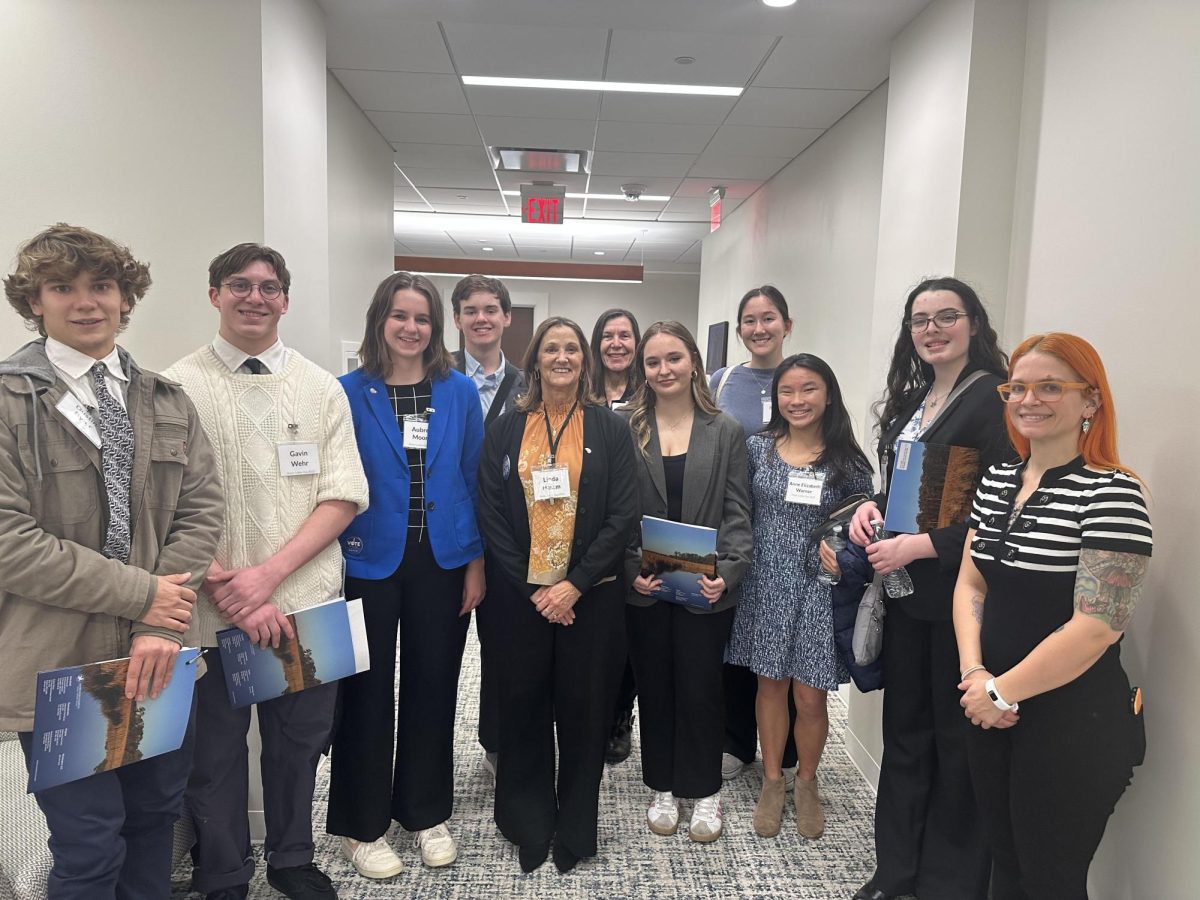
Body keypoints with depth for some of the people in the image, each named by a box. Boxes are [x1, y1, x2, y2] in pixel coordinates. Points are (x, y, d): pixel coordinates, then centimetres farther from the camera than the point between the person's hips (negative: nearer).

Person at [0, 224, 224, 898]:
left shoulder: (169, 403, 8)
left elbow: (202, 510, 0)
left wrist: (162, 628, -13)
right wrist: (140, 594, -16)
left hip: (159, 661, 4)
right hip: (58, 666, -4)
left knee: (157, 817, 18)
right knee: (90, 846, 5)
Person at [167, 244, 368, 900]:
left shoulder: (322, 389, 4)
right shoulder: (177, 388, -2)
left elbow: (344, 499, -1)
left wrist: (269, 573, -12)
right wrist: (226, 588, -14)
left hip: (306, 601, 2)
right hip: (211, 610, -2)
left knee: (299, 745, 15)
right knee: (214, 754, 12)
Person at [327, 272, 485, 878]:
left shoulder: (459, 392, 3)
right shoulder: (349, 392, -2)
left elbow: (475, 480, 3)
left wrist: (476, 561, -1)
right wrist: (333, 560, -8)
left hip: (442, 561, 2)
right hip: (369, 562, -2)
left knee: (433, 688, 13)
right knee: (369, 691, 9)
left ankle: (426, 813, 33)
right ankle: (362, 825, 28)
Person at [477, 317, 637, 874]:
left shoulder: (610, 430, 1)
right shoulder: (506, 430, 4)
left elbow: (622, 516, -4)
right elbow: (491, 515, 0)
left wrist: (574, 584, -12)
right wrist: (531, 588, -8)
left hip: (590, 596, -1)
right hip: (521, 595, 1)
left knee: (584, 708, 8)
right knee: (524, 707, 10)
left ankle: (575, 829, 28)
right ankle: (528, 825, 30)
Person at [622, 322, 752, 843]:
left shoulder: (725, 432, 1)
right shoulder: (626, 430, 1)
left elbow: (737, 514, -1)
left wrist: (727, 572, -15)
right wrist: (631, 570, -13)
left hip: (706, 586, -1)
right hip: (644, 587, 1)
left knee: (700, 688, 8)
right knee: (655, 688, 13)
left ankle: (704, 790, 29)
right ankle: (663, 787, 32)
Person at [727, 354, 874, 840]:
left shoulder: (847, 461, -4)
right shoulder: (757, 447, 1)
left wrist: (842, 549, -15)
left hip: (819, 587, -1)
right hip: (766, 584, 2)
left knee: (809, 695, 5)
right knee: (771, 685, 12)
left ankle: (806, 784, 31)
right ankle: (772, 782, 31)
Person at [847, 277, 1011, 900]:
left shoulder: (994, 399, -12)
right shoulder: (911, 399, 12)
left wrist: (918, 546, -19)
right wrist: (871, 506, 1)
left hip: (961, 596, -7)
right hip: (905, 591, 7)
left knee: (956, 742, 8)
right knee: (903, 732, 16)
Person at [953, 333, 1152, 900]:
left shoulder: (1111, 493, -16)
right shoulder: (997, 481, 6)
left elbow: (1097, 626, -21)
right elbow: (970, 584, 6)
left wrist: (1001, 691, -14)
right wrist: (974, 673, -8)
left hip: (1073, 722, -6)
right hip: (993, 711, 6)